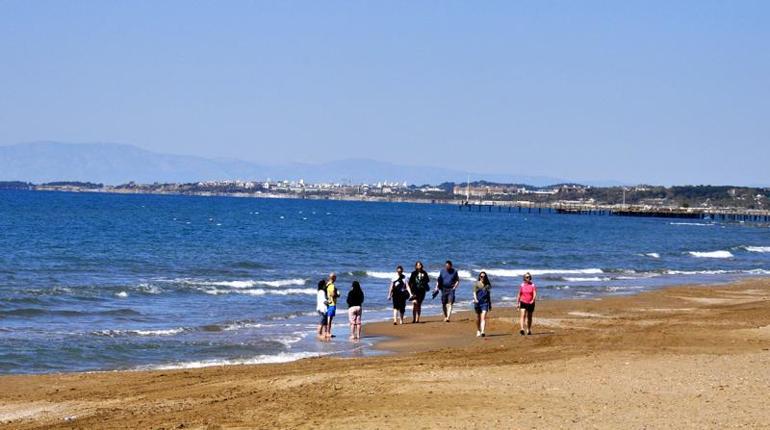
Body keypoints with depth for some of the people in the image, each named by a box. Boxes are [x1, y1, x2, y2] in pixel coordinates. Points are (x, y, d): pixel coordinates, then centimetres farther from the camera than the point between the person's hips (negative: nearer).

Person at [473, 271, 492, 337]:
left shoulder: (487, 285, 9)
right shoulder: (476, 284, 4)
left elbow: (489, 295, 15)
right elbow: (474, 292, -3)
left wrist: (490, 304, 17)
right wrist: (475, 299, -22)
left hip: (485, 302, 0)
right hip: (478, 302, 0)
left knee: (483, 317, -14)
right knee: (478, 318, 11)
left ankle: (483, 332, -25)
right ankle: (478, 331, 29)